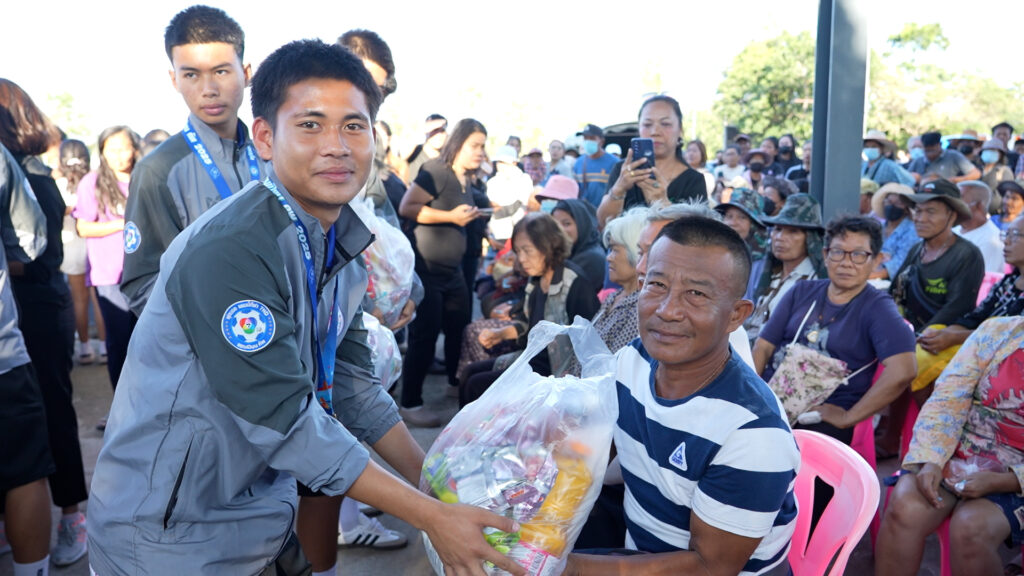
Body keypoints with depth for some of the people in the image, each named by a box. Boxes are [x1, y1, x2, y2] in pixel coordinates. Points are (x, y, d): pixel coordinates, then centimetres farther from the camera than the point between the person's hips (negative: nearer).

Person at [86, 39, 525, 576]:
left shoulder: (345, 247, 0)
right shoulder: (227, 250, -27)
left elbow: (353, 386, 4)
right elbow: (285, 421, -27)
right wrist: (432, 517, -23)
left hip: (261, 509, 7)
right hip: (170, 531, -7)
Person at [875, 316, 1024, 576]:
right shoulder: (998, 331, 2)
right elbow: (947, 400, -4)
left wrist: (999, 482, -20)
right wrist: (931, 461, -18)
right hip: (953, 456, 2)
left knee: (970, 529, -31)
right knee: (904, 509, -27)